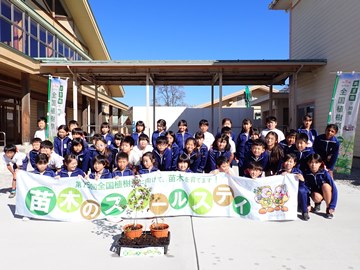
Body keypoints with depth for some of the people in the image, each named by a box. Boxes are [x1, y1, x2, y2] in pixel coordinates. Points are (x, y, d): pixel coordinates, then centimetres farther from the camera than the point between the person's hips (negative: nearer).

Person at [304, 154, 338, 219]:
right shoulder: (306, 174, -21)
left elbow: (334, 189, -26)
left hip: (326, 193, -1)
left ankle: (328, 209, -14)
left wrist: (332, 207, -29)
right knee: (316, 197, -33)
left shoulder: (324, 173, -27)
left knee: (325, 185, -33)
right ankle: (318, 203, 7)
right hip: (316, 192, 1)